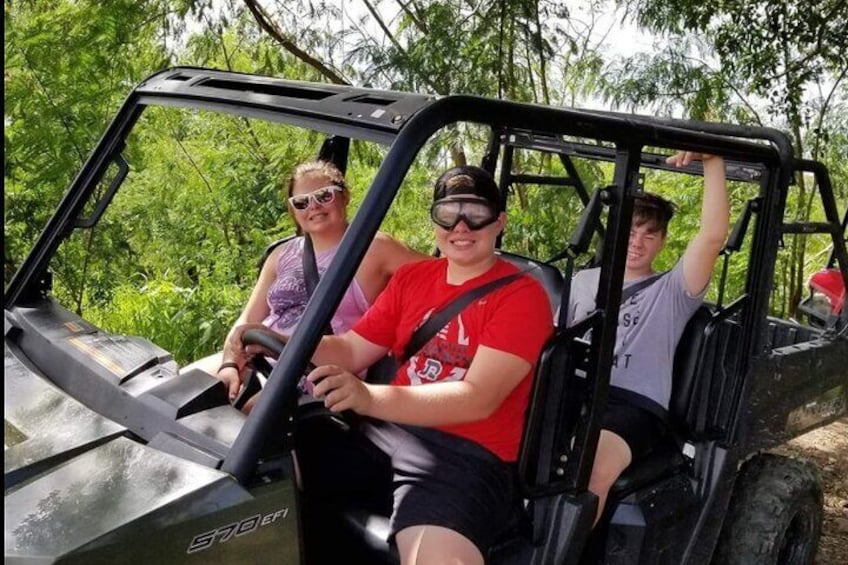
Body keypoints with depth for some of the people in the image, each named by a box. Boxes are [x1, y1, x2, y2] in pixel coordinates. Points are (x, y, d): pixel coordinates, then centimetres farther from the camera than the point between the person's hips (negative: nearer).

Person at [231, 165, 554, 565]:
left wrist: (369, 398, -30)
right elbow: (352, 351, 15)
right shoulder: (411, 277, 16)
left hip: (468, 451, -5)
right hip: (383, 427, 6)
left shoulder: (522, 295, -5)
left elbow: (477, 399, -17)